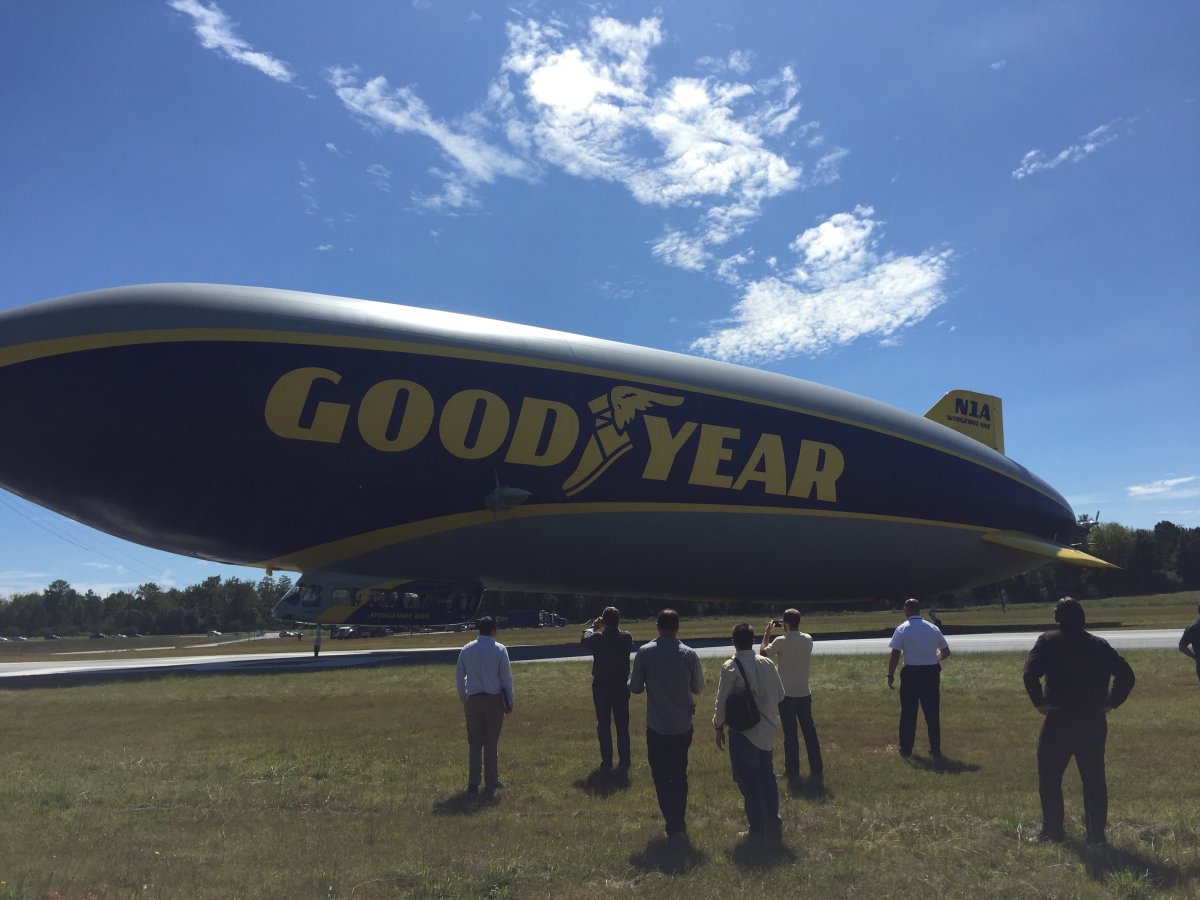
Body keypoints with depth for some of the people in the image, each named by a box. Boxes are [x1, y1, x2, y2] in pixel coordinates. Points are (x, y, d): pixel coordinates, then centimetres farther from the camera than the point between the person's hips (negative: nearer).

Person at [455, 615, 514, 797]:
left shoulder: (467, 649, 2)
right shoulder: (500, 649, -7)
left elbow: (459, 677, 8)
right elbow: (506, 677, -4)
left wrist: (463, 698, 18)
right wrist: (509, 701, 6)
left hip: (473, 699, 2)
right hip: (494, 700, -2)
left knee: (474, 743, 9)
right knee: (491, 743, 8)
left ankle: (473, 784, 5)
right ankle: (491, 783, 17)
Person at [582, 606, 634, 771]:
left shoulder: (597, 639, -16)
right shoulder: (627, 637, -11)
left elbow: (585, 638, 7)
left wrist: (594, 627, 25)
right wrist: (614, 627, 19)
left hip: (601, 687, -2)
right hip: (622, 687, 2)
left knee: (603, 725, 7)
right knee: (623, 725, 12)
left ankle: (606, 762, 8)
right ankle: (624, 761, 16)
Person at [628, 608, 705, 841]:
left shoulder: (645, 652, -12)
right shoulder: (689, 654, -9)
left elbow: (635, 687, -6)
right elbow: (698, 687, 2)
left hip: (657, 727, -2)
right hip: (683, 726, 2)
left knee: (662, 777, 11)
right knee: (680, 775, 20)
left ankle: (675, 827, 5)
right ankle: (679, 823, 30)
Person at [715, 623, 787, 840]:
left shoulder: (731, 667, -15)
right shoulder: (768, 664, -1)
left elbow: (722, 700, -12)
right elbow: (780, 695, 6)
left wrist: (719, 727, 0)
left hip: (743, 731, -5)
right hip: (767, 730, 5)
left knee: (749, 781, 6)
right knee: (767, 777, 17)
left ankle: (757, 830, 13)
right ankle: (774, 824, 25)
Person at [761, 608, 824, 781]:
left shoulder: (781, 641, -18)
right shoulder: (808, 639, -1)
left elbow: (763, 652, -2)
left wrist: (767, 634, 8)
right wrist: (786, 631, 16)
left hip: (787, 695, -4)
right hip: (804, 693, 4)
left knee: (790, 734, 5)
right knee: (810, 731, 11)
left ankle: (792, 770, 13)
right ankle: (816, 769, 15)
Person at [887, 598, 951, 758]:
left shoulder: (902, 629, -5)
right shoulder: (933, 628, 6)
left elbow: (895, 654, -10)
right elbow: (946, 651, 14)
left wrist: (890, 675, -3)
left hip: (911, 673, -3)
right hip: (932, 672, 3)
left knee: (908, 713, 6)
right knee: (932, 713, 12)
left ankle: (906, 749, 12)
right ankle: (935, 749, 17)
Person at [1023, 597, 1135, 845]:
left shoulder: (1048, 641, -5)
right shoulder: (1099, 644, 7)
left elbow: (1030, 673, -19)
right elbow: (1126, 675, 4)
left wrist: (1039, 701, -9)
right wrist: (1111, 703, 8)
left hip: (1059, 720, -4)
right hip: (1094, 722, 4)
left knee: (1049, 778, 8)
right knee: (1094, 779, 13)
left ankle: (1053, 831, 11)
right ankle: (1096, 833, 16)